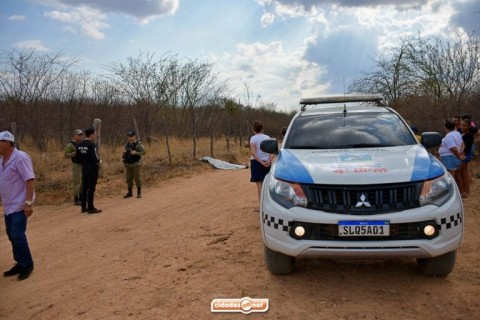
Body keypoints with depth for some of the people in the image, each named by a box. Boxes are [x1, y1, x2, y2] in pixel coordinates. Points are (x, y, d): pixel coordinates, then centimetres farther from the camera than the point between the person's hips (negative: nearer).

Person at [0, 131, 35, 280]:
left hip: (19, 205, -9)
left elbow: (29, 180, -21)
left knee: (18, 236, -8)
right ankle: (20, 264, 26)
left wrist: (28, 202, -25)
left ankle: (27, 265, 8)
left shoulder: (20, 157, -17)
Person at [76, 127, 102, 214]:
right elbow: (95, 158, -21)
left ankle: (83, 207, 20)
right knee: (91, 188, -3)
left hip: (84, 168, 8)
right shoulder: (92, 145, -17)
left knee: (84, 187, 13)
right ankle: (90, 208, 1)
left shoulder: (79, 145, 7)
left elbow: (78, 157, 12)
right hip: (92, 169, -8)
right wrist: (98, 163, -3)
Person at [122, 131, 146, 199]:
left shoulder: (138, 144, -8)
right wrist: (124, 152, -3)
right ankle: (129, 193, 18)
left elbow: (143, 152, -13)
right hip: (128, 164, 5)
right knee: (129, 179, 8)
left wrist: (136, 152, -26)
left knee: (137, 178, -2)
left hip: (136, 164, -5)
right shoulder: (127, 144, 10)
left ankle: (139, 193, 8)